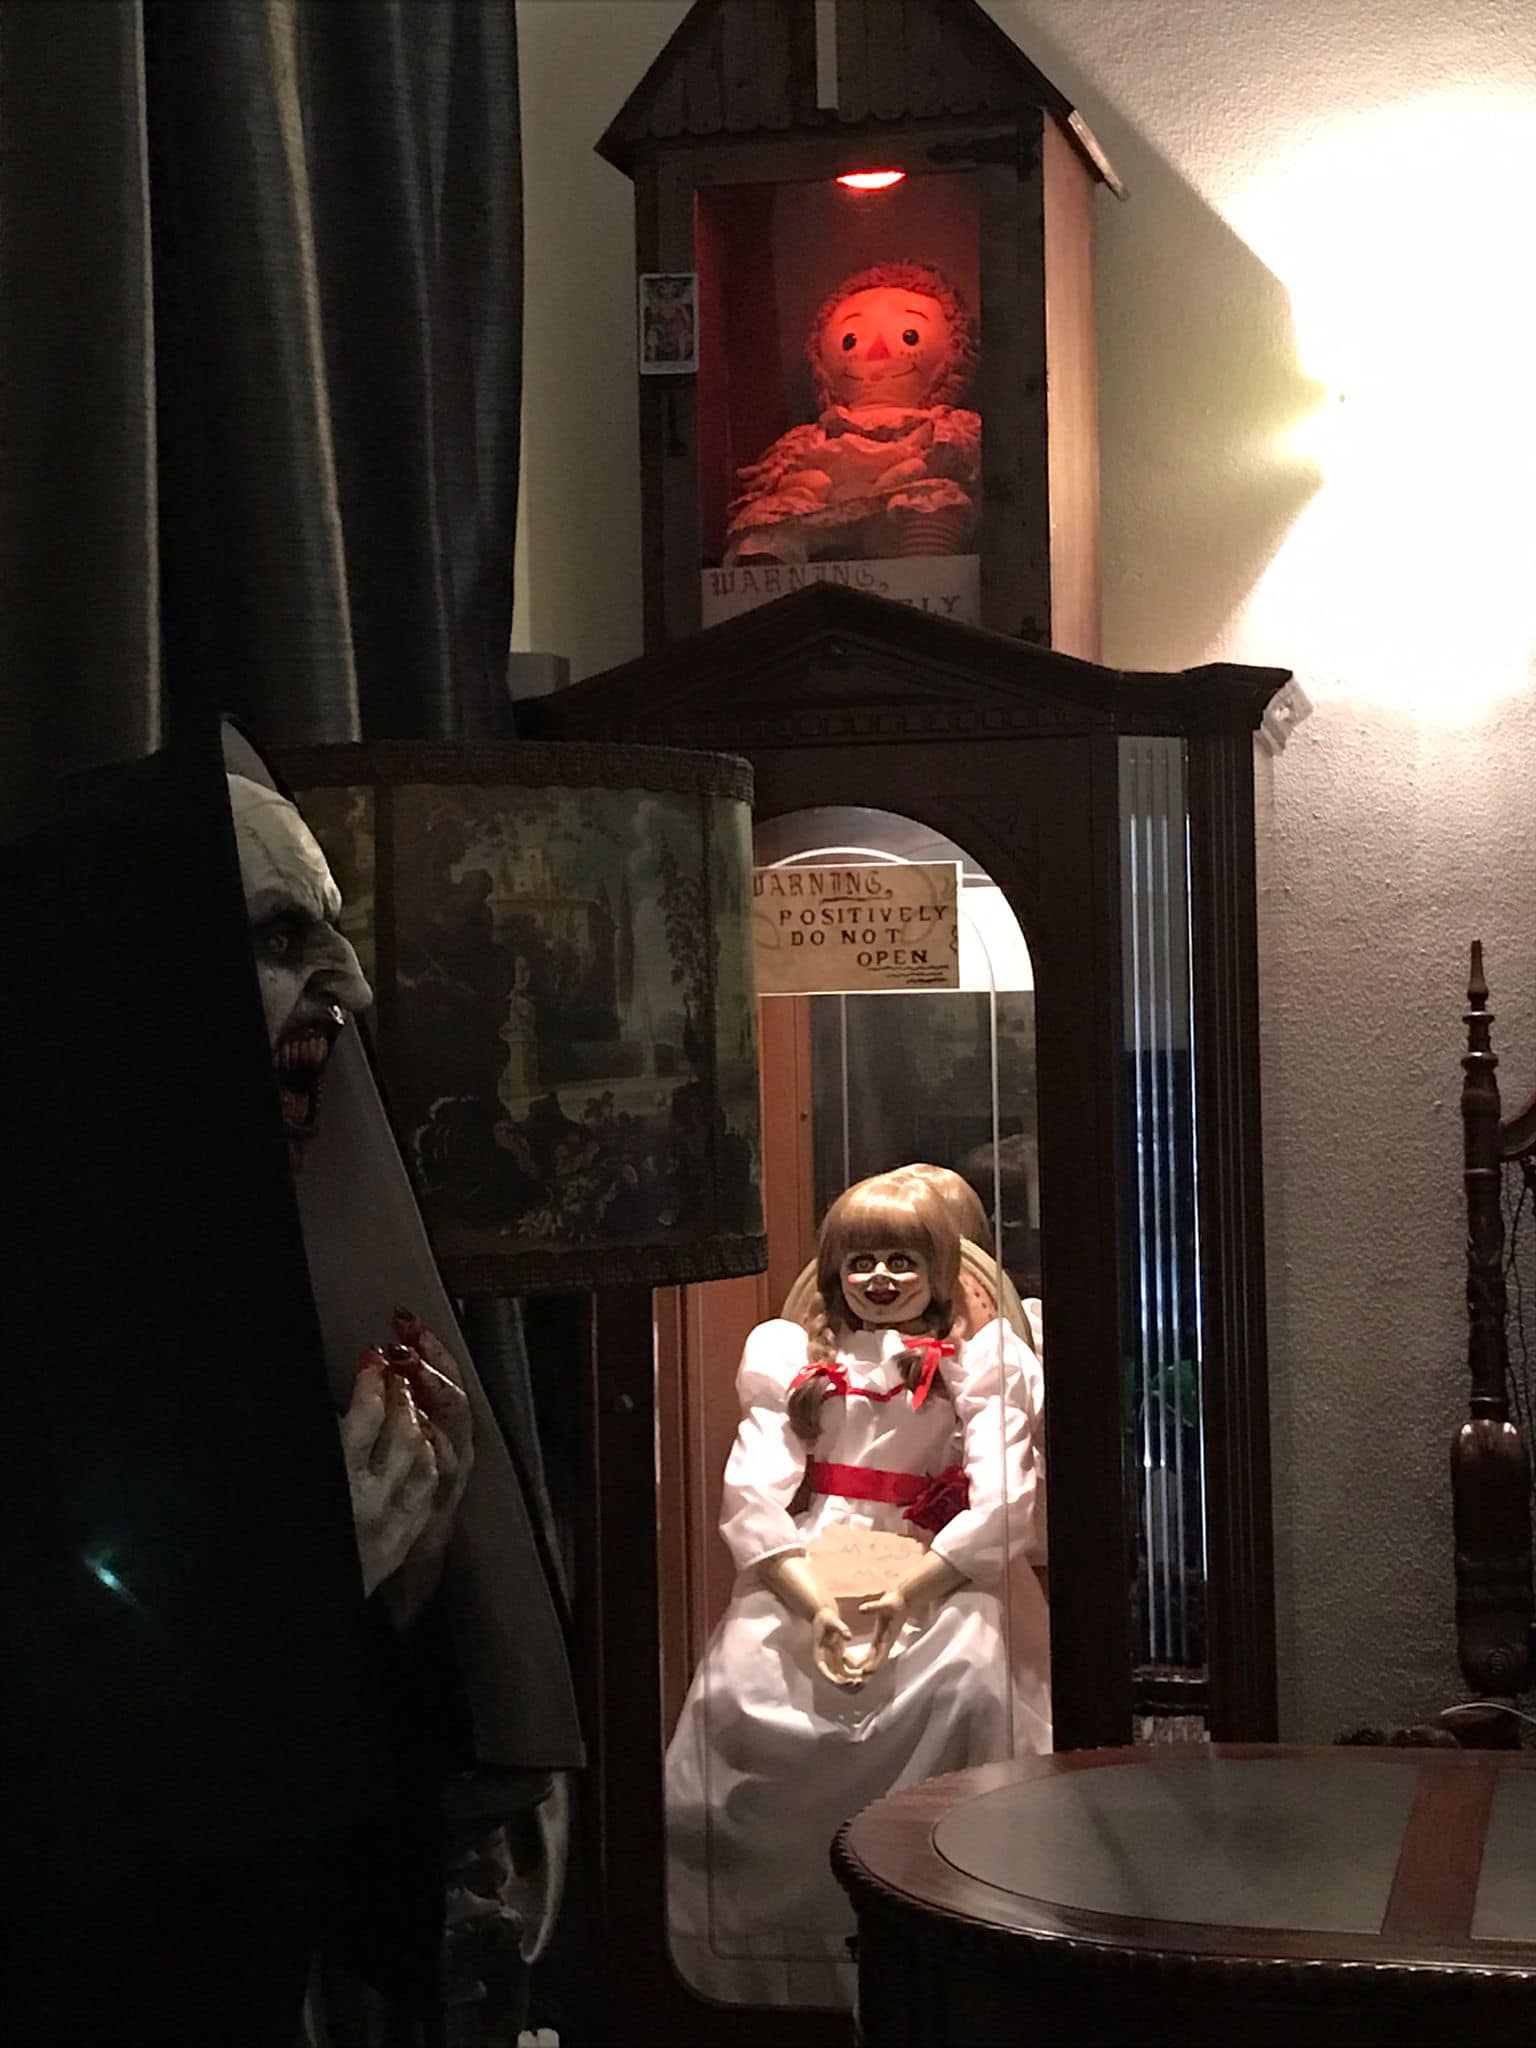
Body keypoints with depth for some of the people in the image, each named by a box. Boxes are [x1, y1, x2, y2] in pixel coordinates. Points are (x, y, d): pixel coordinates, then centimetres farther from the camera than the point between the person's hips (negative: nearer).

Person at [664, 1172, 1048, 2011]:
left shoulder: (976, 1366, 11)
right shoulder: (792, 1361, 15)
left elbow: (1003, 1505, -3)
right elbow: (749, 1499, 2)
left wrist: (908, 1592, -17)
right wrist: (811, 1603, -15)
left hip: (936, 1579, -2)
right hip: (800, 1576, 2)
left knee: (965, 1680, -33)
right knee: (736, 1687, -25)